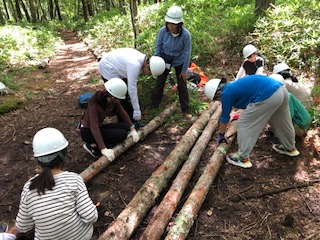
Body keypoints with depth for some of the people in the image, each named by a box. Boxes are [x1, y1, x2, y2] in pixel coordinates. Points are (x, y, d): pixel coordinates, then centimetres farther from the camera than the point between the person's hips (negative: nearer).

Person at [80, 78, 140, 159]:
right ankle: (93, 146, -8)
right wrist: (103, 149, -41)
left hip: (100, 127, 8)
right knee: (122, 134, -19)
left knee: (127, 127, -6)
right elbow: (94, 128, -35)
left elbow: (123, 113, -3)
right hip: (88, 131, -8)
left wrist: (133, 129, -8)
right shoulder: (94, 104, -31)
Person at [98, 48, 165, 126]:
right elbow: (132, 89, -32)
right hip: (108, 70, -9)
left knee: (127, 94, 11)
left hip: (117, 69, 9)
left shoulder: (142, 58, -7)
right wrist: (137, 111, -25)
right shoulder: (135, 65, -34)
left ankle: (131, 119, 25)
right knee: (120, 99, -6)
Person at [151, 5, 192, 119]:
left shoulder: (185, 34, -28)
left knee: (182, 85, 4)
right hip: (165, 60, 1)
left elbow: (187, 53, -17)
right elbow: (158, 48, -12)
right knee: (159, 83, 7)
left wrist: (184, 70, -11)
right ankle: (153, 106, 23)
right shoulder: (162, 31, -25)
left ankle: (186, 109, 18)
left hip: (179, 61, -1)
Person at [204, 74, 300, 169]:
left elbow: (224, 117, 7)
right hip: (281, 90, 10)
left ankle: (243, 158, 13)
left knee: (243, 124, 4)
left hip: (267, 96, -10)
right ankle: (290, 148, 52)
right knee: (282, 122, 29)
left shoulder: (226, 93, -1)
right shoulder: (234, 86, 24)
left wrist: (221, 135, 22)